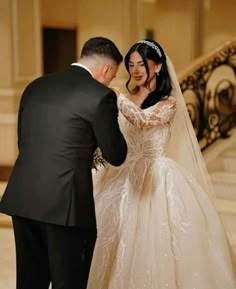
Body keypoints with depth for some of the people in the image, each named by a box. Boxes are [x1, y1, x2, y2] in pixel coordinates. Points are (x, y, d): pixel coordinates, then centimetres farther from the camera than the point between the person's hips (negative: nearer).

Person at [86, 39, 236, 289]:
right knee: (121, 249, 7)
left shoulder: (169, 103, -5)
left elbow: (143, 121, -25)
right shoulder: (127, 100, 11)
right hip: (124, 179, 5)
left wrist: (112, 95, -32)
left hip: (156, 179, -4)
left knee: (153, 246, -2)